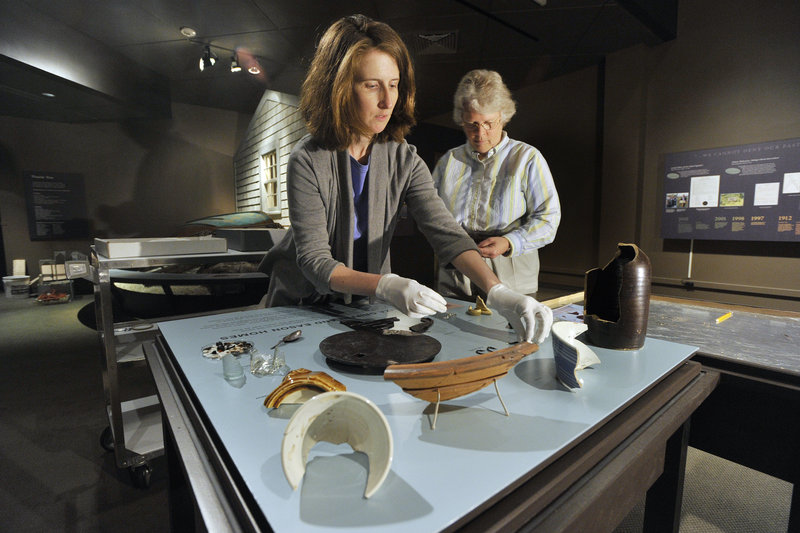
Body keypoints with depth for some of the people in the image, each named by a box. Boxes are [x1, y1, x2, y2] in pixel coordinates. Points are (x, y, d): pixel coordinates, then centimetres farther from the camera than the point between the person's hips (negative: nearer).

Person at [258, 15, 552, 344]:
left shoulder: (405, 161, -8)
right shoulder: (308, 160, -19)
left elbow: (446, 233, -19)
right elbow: (315, 261, -23)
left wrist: (498, 292, -34)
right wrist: (386, 286, -40)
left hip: (367, 305, 2)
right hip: (302, 304, -1)